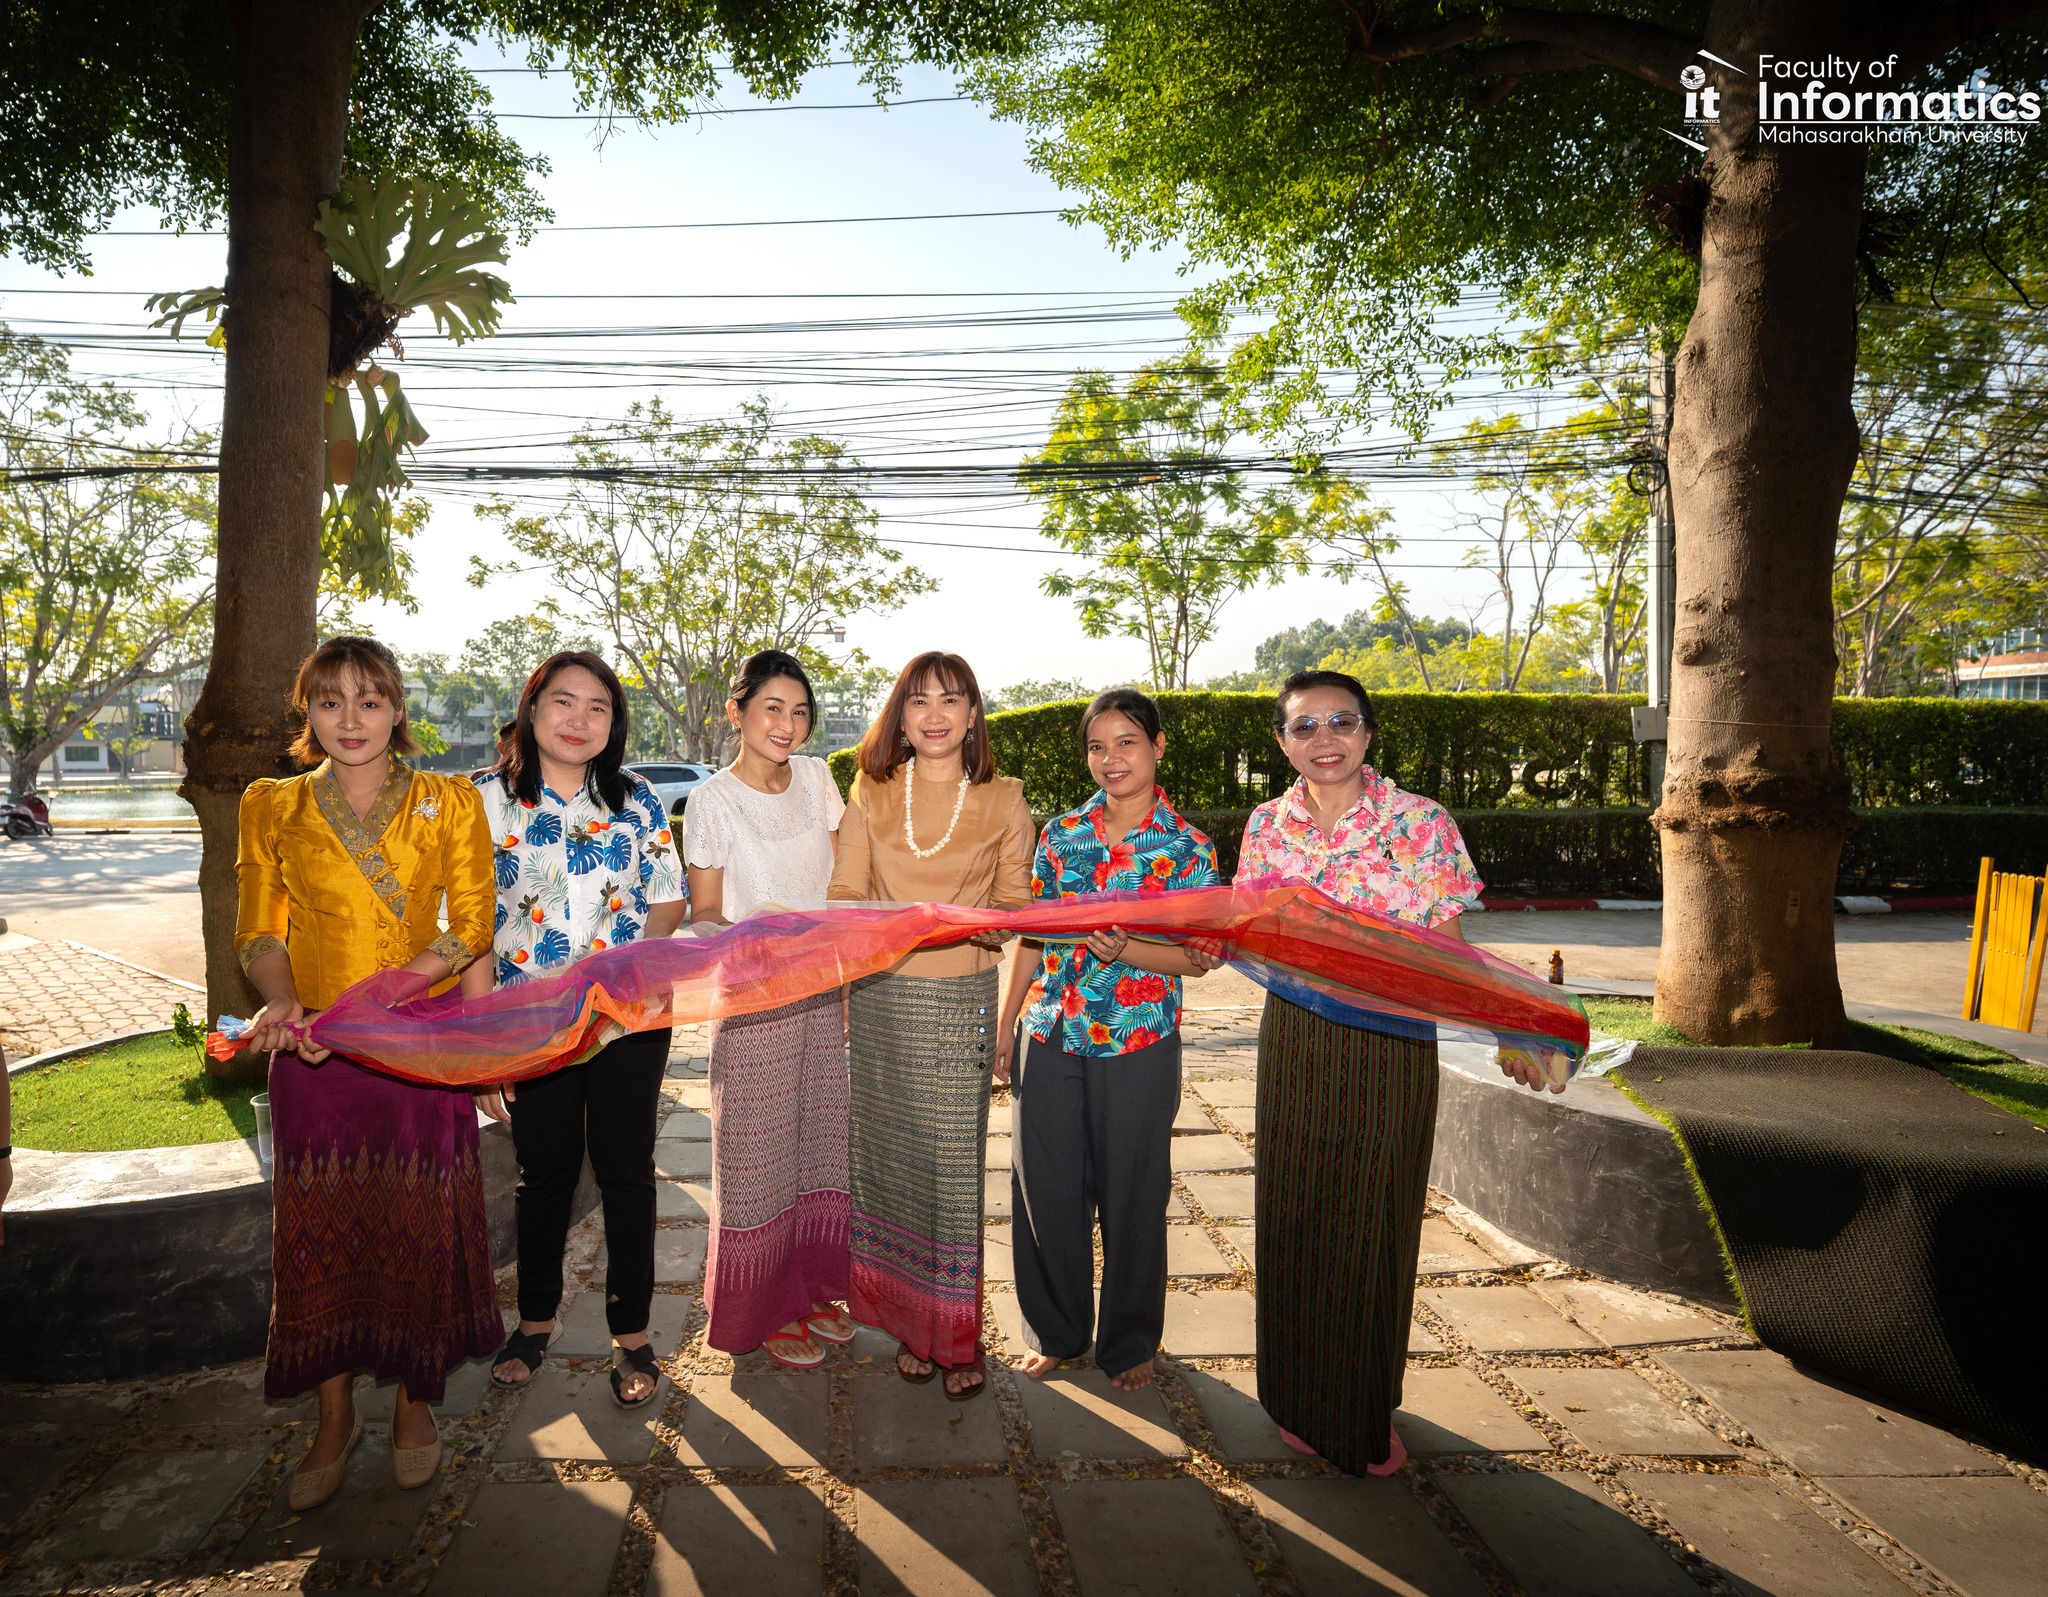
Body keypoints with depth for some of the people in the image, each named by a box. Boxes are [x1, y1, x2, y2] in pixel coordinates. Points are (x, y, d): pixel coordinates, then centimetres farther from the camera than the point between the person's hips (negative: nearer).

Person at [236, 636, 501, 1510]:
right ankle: (335, 1418, 27)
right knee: (322, 1228, 8)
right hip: (313, 1052, 2)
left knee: (421, 1224, 6)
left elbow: (470, 928, -3)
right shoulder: (272, 807, 8)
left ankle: (414, 1401, 27)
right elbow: (259, 932, 8)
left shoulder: (449, 802, 2)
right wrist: (282, 1002, -13)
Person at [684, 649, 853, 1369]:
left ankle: (815, 1289, 31)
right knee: (760, 1154, 5)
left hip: (827, 995, 4)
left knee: (823, 1142, 13)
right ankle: (767, 1311, 23)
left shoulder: (816, 779, 3)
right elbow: (704, 918, -6)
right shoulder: (713, 801, -9)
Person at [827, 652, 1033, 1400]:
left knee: (953, 1163, 0)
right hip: (878, 996, 2)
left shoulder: (1003, 801, 2)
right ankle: (909, 1323, 25)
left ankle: (959, 1335, 17)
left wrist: (997, 920, -16)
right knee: (890, 1159, 8)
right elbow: (845, 896, 5)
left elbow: (1017, 903, 7)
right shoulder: (871, 795, 6)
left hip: (960, 1001, -2)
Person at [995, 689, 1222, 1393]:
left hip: (1138, 1047, -3)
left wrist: (1120, 949, -23)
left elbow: (1199, 956, -6)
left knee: (1131, 1196, 9)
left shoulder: (1187, 848, -3)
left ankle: (1130, 1341, 31)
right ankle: (1057, 1331, 31)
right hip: (1053, 1039, 3)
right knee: (1045, 1189, 9)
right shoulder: (1060, 834, 5)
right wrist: (1003, 1027, 10)